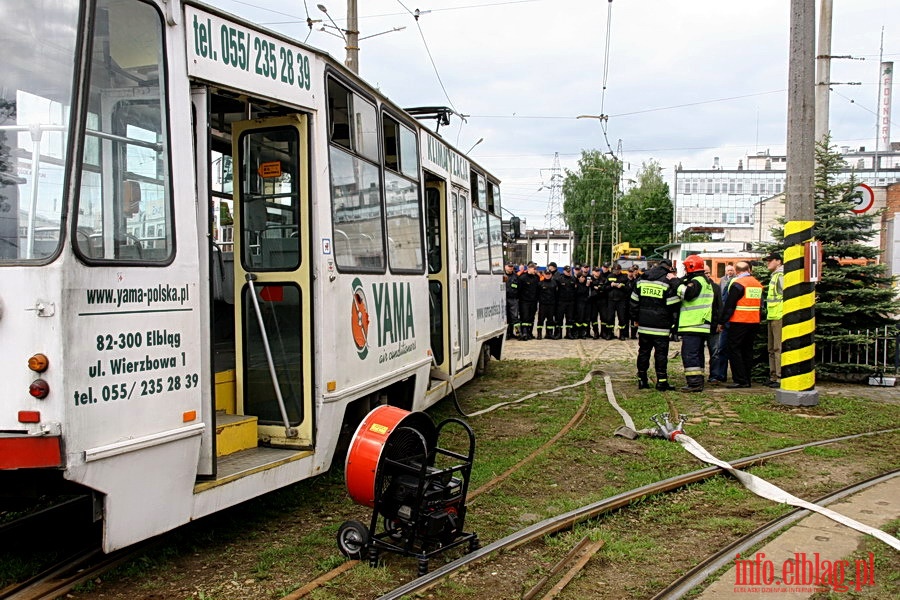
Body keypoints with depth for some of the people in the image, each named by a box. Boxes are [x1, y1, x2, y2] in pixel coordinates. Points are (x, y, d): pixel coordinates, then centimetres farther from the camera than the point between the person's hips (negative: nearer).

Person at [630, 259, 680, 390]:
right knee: (661, 354, 0)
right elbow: (673, 305, -10)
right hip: (661, 327, -4)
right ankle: (662, 382, 1)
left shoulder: (641, 280, 8)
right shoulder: (668, 282, -8)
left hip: (643, 325, 4)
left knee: (643, 352, 11)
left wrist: (637, 318, 19)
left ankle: (642, 380, 13)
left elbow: (633, 302, 12)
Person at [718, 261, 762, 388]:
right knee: (747, 350, 13)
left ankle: (740, 380, -7)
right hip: (754, 322, 7)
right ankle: (747, 380, 16)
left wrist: (721, 322, -7)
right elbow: (760, 304, 17)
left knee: (734, 350, -2)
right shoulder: (758, 284, 11)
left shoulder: (737, 283, -12)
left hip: (739, 322, -7)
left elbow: (729, 305, -13)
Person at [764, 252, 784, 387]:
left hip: (779, 317, -11)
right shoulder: (774, 276, 22)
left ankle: (781, 378, -9)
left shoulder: (781, 275, -10)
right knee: (772, 349, 15)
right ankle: (773, 376, 22)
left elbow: (786, 296, -18)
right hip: (772, 318, 11)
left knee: (779, 348, -10)